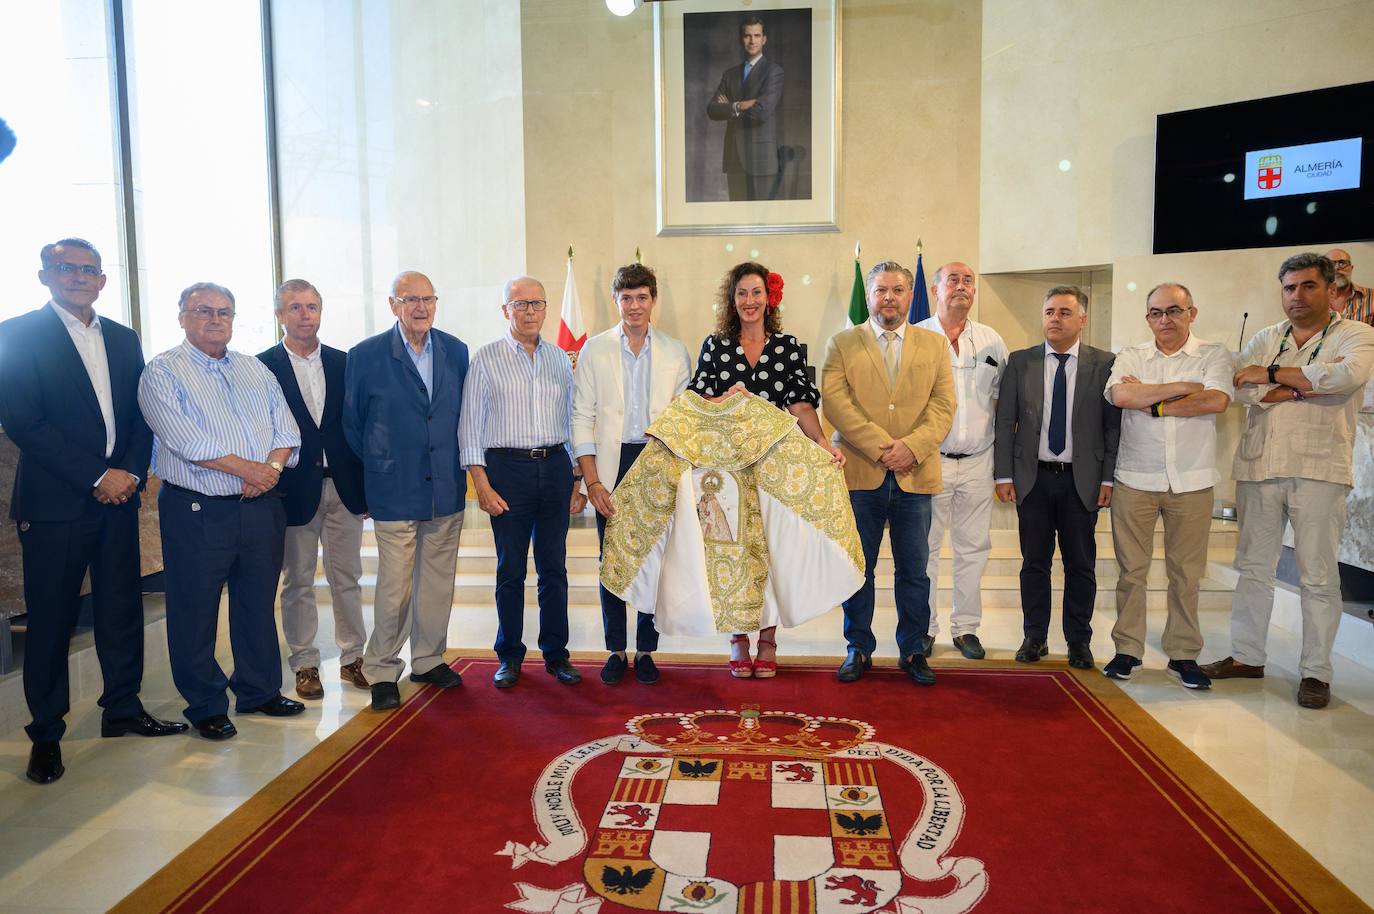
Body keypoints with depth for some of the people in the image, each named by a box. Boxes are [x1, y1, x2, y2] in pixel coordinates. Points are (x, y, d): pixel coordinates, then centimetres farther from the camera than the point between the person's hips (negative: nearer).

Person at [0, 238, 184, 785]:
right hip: (54, 501, -5)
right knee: (51, 617, 4)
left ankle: (123, 709, 25)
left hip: (118, 495, 5)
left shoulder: (124, 340, 12)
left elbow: (141, 415, 11)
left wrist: (132, 472, -6)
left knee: (122, 607, 11)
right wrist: (96, 477, -15)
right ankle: (46, 732, 18)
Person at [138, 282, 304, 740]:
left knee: (259, 604, 14)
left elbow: (286, 429, 7)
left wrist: (273, 468, -12)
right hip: (197, 510, -5)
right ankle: (206, 706, 20)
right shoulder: (163, 372, -3)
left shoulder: (256, 369, 13)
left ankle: (259, 691, 29)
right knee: (195, 613, 4)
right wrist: (248, 469, -16)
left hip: (261, 508, 5)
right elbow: (186, 440, -16)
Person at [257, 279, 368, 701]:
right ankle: (304, 665, 20)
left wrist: (365, 484, 4)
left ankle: (352, 658, 22)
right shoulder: (262, 367, -2)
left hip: (343, 487, 3)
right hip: (294, 490, -3)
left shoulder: (343, 363, 7)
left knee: (347, 577, 10)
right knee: (298, 582, 8)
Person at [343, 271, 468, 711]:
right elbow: (352, 424, 3)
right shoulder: (366, 356, -5)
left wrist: (456, 465, 10)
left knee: (438, 581, 12)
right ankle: (382, 671, 16)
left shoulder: (456, 352, 4)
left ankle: (429, 659, 28)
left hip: (447, 490, 4)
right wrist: (377, 469, 7)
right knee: (394, 587, -1)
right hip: (394, 492, -3)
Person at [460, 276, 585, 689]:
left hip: (555, 466, 3)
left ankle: (556, 654, 19)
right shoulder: (486, 358, 1)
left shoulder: (560, 358, 11)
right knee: (510, 570, 4)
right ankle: (509, 656, 18)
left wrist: (578, 480, 9)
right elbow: (470, 426, -2)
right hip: (508, 467, -3)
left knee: (554, 568, 7)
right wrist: (482, 484, -9)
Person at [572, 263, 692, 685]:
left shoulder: (675, 352, 7)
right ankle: (616, 651, 17)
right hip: (612, 465, 0)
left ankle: (646, 651, 17)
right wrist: (592, 480, -7)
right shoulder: (595, 350, 4)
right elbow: (582, 416, 0)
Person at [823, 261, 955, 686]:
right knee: (857, 568, 6)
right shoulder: (841, 344, 6)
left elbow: (943, 405, 3)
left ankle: (913, 650, 21)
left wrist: (912, 446, -14)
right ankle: (859, 649, 19)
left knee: (914, 570, 8)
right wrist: (881, 447, -14)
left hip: (915, 475, 1)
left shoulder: (934, 346, 12)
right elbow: (835, 402, -6)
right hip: (859, 474, -1)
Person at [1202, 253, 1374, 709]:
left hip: (1318, 470, -4)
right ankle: (1246, 656, 21)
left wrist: (1272, 374, -11)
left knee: (1317, 576, 0)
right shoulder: (1265, 339, 13)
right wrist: (1304, 386, -12)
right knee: (1253, 567, 10)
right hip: (1259, 467, 4)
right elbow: (1240, 387, -3)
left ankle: (1315, 672, 10)